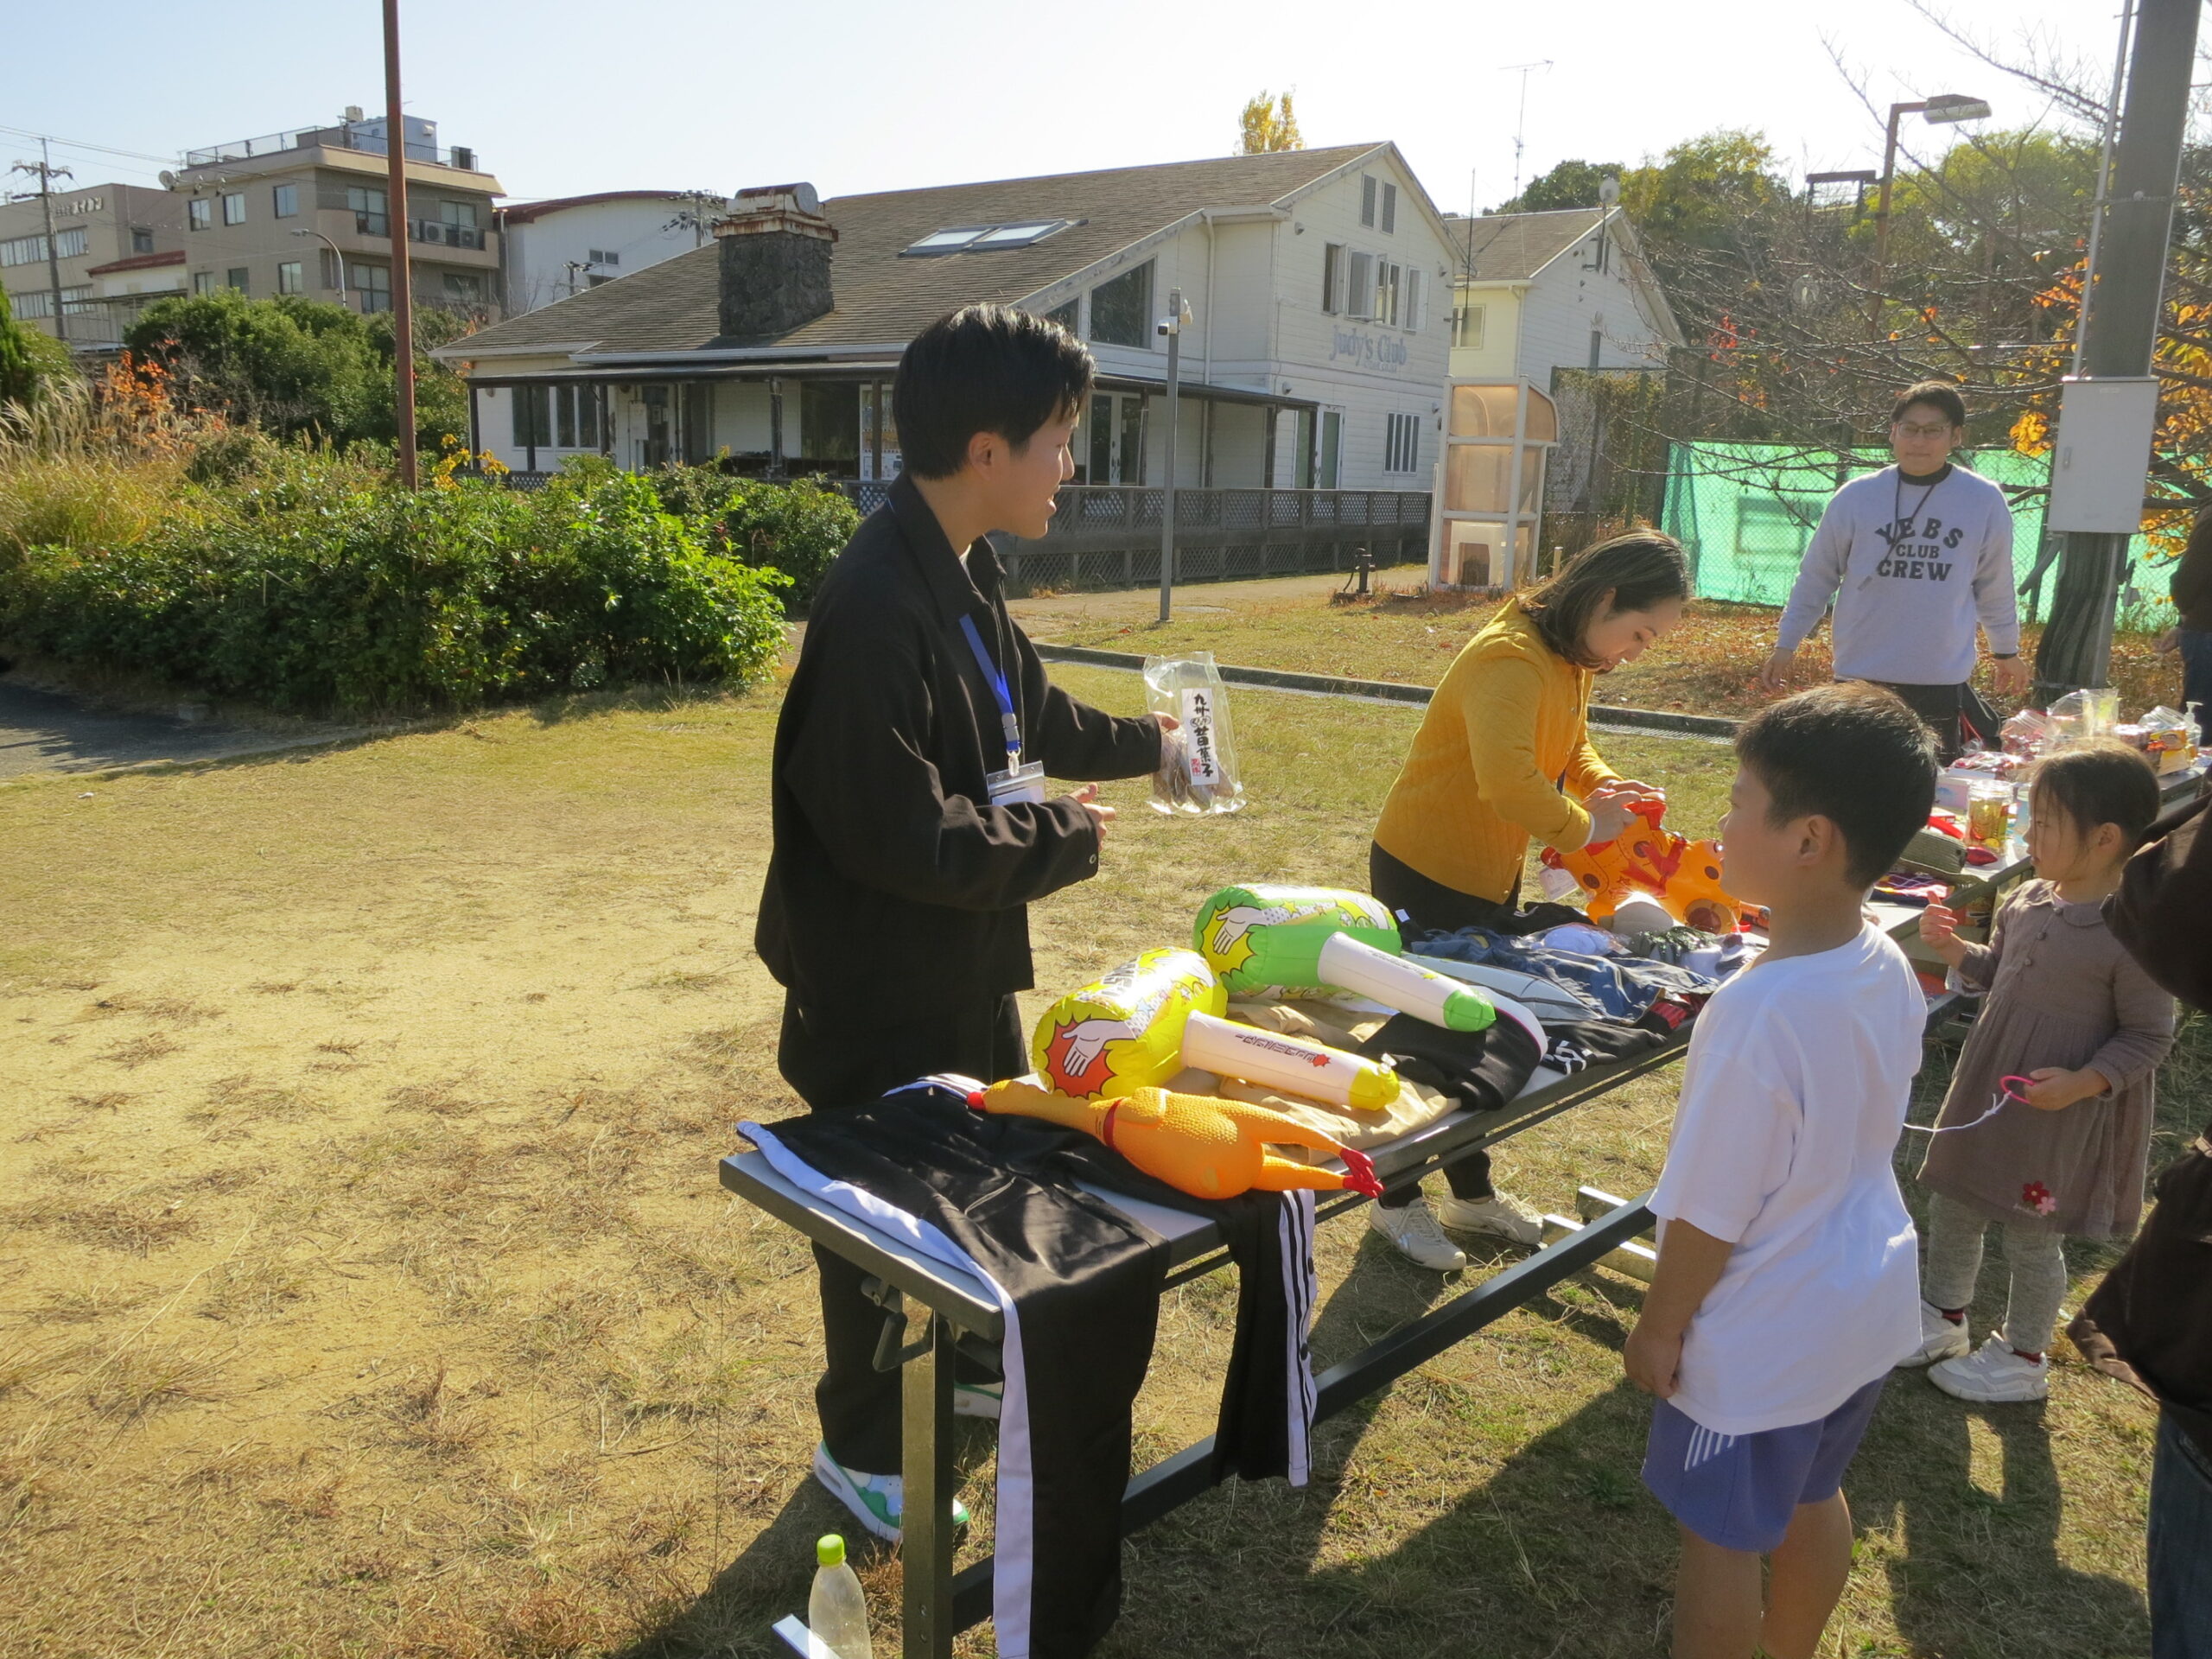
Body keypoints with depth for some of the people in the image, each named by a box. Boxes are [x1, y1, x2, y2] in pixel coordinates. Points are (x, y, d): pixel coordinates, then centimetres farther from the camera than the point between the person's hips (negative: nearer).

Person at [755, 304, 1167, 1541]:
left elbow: (1025, 712, 21)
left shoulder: (964, 575, 2)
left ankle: (976, 1364, 50)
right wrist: (1059, 839, -17)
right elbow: (898, 834, -31)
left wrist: (1140, 744, 33)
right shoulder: (877, 606, -28)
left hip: (967, 956, 9)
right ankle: (864, 1449, 33)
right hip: (882, 982, -9)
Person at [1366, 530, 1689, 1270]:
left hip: (1492, 875, 10)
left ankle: (1473, 1192, 37)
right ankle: (1397, 1205, 24)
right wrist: (1583, 827, -28)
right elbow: (1508, 779, -41)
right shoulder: (1510, 660, -28)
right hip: (1426, 874, -9)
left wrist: (1606, 787, -4)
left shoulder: (1572, 660, 4)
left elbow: (1570, 744, 17)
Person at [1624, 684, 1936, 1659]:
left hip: (1763, 1336, -8)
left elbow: (1710, 1213, -24)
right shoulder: (1888, 969, -9)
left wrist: (1659, 1327, -9)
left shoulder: (1759, 1013, -33)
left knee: (1720, 1537, 13)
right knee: (1813, 1496, 27)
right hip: (1866, 1300, 8)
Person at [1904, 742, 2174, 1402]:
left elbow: (2149, 1037, -15)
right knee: (1950, 1206, 19)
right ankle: (1943, 1318, 42)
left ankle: (2023, 1359, 32)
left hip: (2065, 1110, -7)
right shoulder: (2026, 902, -2)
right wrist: (1953, 948, -3)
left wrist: (2082, 1082, -27)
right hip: (1987, 1087, 7)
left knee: (2031, 1237, 10)